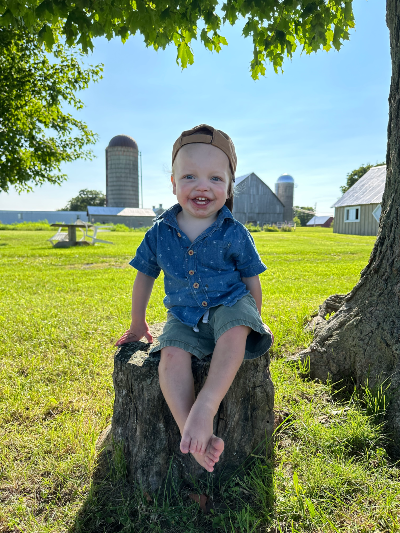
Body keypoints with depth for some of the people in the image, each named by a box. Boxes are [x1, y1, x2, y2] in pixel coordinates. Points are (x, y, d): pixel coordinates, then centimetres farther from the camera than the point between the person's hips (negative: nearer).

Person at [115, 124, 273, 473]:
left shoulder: (234, 234, -7)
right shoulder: (160, 233, -2)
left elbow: (252, 282, 4)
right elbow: (145, 276, 11)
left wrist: (252, 327, 9)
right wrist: (137, 324, 18)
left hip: (228, 305, -1)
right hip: (184, 316, 2)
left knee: (235, 334, -35)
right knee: (171, 356, -27)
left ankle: (205, 408, -36)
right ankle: (194, 436, -28)